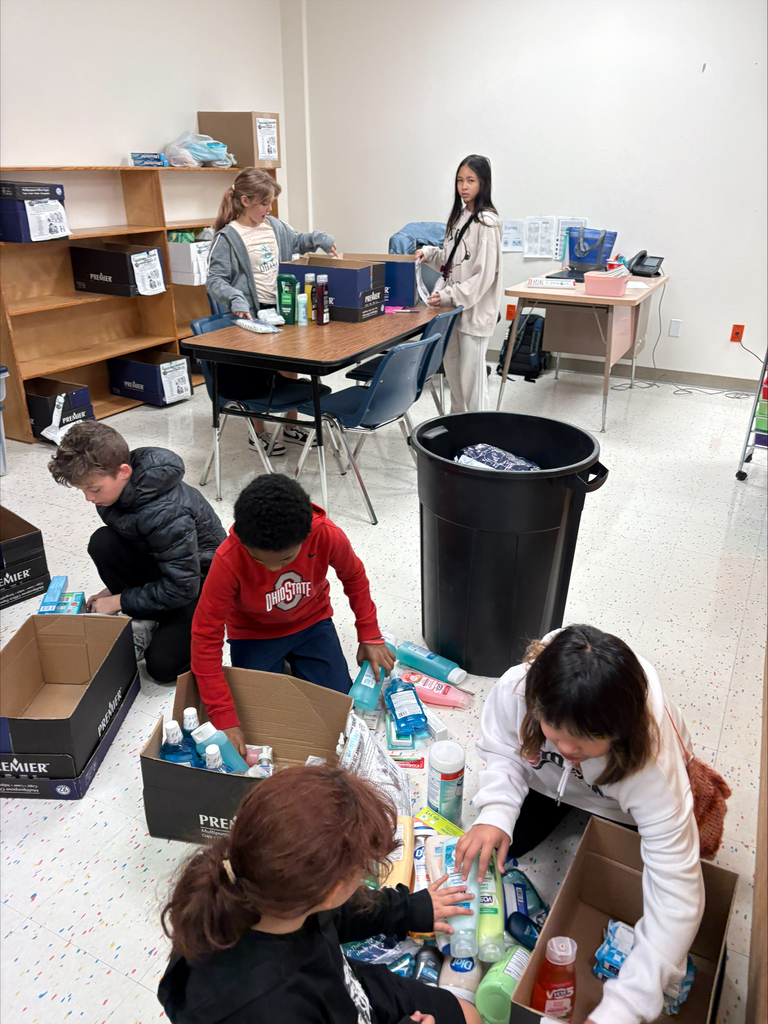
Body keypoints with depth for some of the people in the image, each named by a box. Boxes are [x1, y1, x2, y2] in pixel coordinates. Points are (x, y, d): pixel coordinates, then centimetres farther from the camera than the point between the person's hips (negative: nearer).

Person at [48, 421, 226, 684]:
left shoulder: (166, 513, -36)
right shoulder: (115, 485, -11)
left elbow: (182, 588, -29)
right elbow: (124, 544, 9)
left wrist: (117, 601, -19)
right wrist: (113, 589, 3)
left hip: (200, 577, -7)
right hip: (158, 561, 7)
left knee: (161, 665, -20)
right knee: (102, 543, -20)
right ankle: (146, 621, -6)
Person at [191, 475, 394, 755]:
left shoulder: (328, 536, -30)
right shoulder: (229, 560, -35)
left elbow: (354, 577, -6)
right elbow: (205, 637, -29)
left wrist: (370, 636, -4)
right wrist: (224, 719, -31)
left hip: (312, 623, 2)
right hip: (253, 634, -1)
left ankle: (294, 660, 23)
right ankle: (278, 667, 19)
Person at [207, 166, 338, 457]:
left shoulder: (275, 226, 7)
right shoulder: (228, 237, -12)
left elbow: (296, 240, 27)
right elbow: (214, 280, -14)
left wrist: (320, 239, 9)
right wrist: (236, 300, -31)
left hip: (280, 309, 7)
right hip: (252, 314, -6)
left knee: (290, 366, 13)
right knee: (258, 374, 3)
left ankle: (290, 426, 29)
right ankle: (258, 433, 20)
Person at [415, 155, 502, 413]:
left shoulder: (487, 222, -13)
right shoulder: (458, 216, 12)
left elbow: (485, 273, -19)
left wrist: (451, 295, -21)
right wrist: (429, 253, 5)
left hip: (475, 308, -9)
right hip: (453, 305, 9)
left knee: (471, 373, -3)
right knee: (451, 368, 16)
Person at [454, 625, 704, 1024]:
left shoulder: (654, 765, -45)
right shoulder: (515, 688, -40)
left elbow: (676, 898, -40)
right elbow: (503, 752, -17)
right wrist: (495, 814, -36)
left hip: (620, 802, -1)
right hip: (548, 779, 2)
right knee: (504, 842, -6)